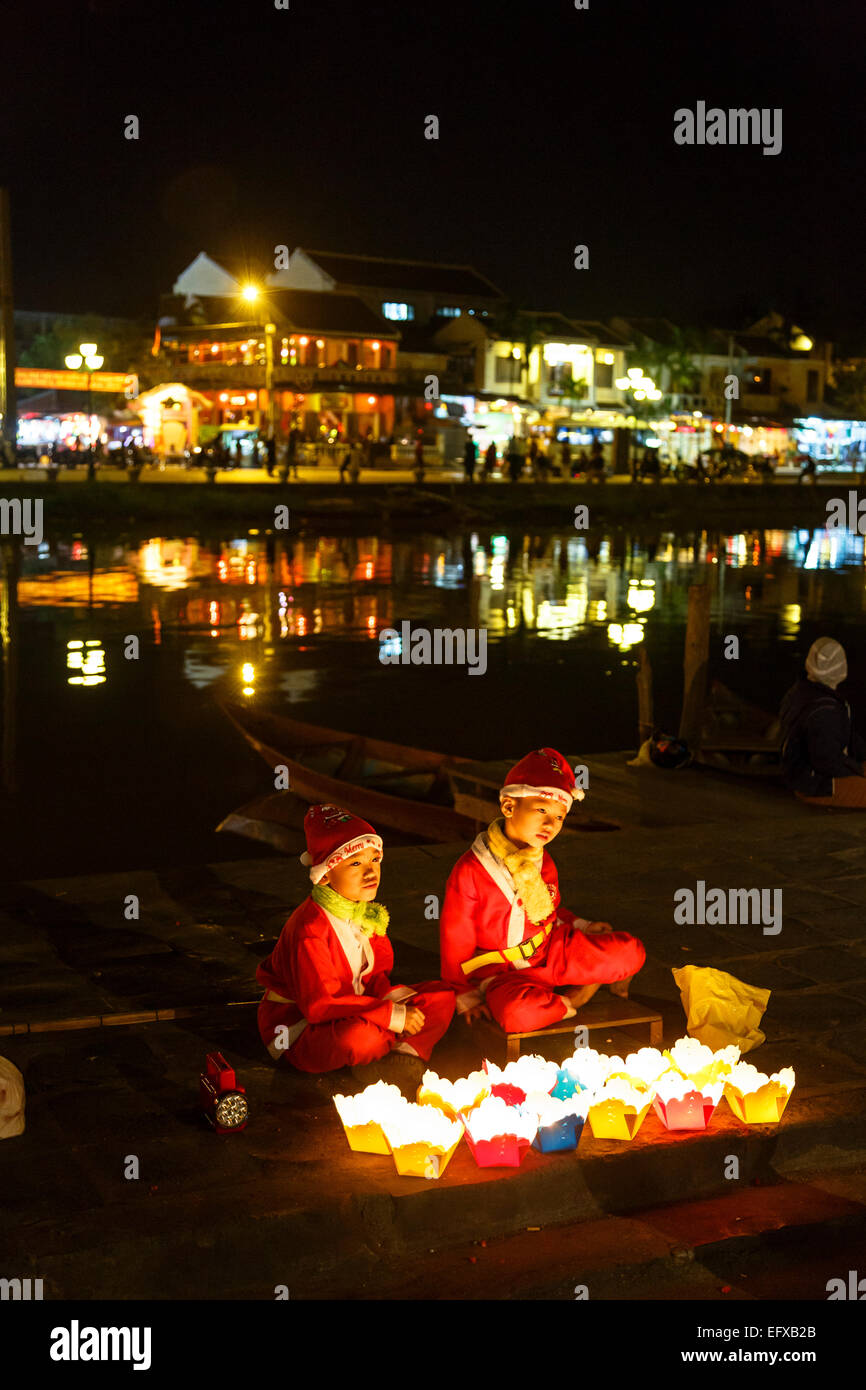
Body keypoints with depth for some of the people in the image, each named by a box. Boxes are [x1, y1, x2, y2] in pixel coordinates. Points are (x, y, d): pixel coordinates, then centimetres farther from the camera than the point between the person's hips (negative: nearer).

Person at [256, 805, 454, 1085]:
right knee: (359, 1035, -41)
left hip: (353, 1008, 9)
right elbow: (320, 1005, -29)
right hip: (301, 1028, -8)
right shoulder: (310, 928, -26)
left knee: (441, 997, -1)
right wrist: (393, 1016, -28)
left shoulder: (366, 912, 3)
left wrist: (392, 995, -12)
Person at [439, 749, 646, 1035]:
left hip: (551, 951, 5)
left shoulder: (543, 863, 5)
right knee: (516, 1013, -39)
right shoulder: (470, 871, -15)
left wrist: (582, 926, 5)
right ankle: (564, 1007, -11)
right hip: (499, 969, -4)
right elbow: (456, 940, -7)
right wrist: (466, 997, -4)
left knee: (631, 951, -12)